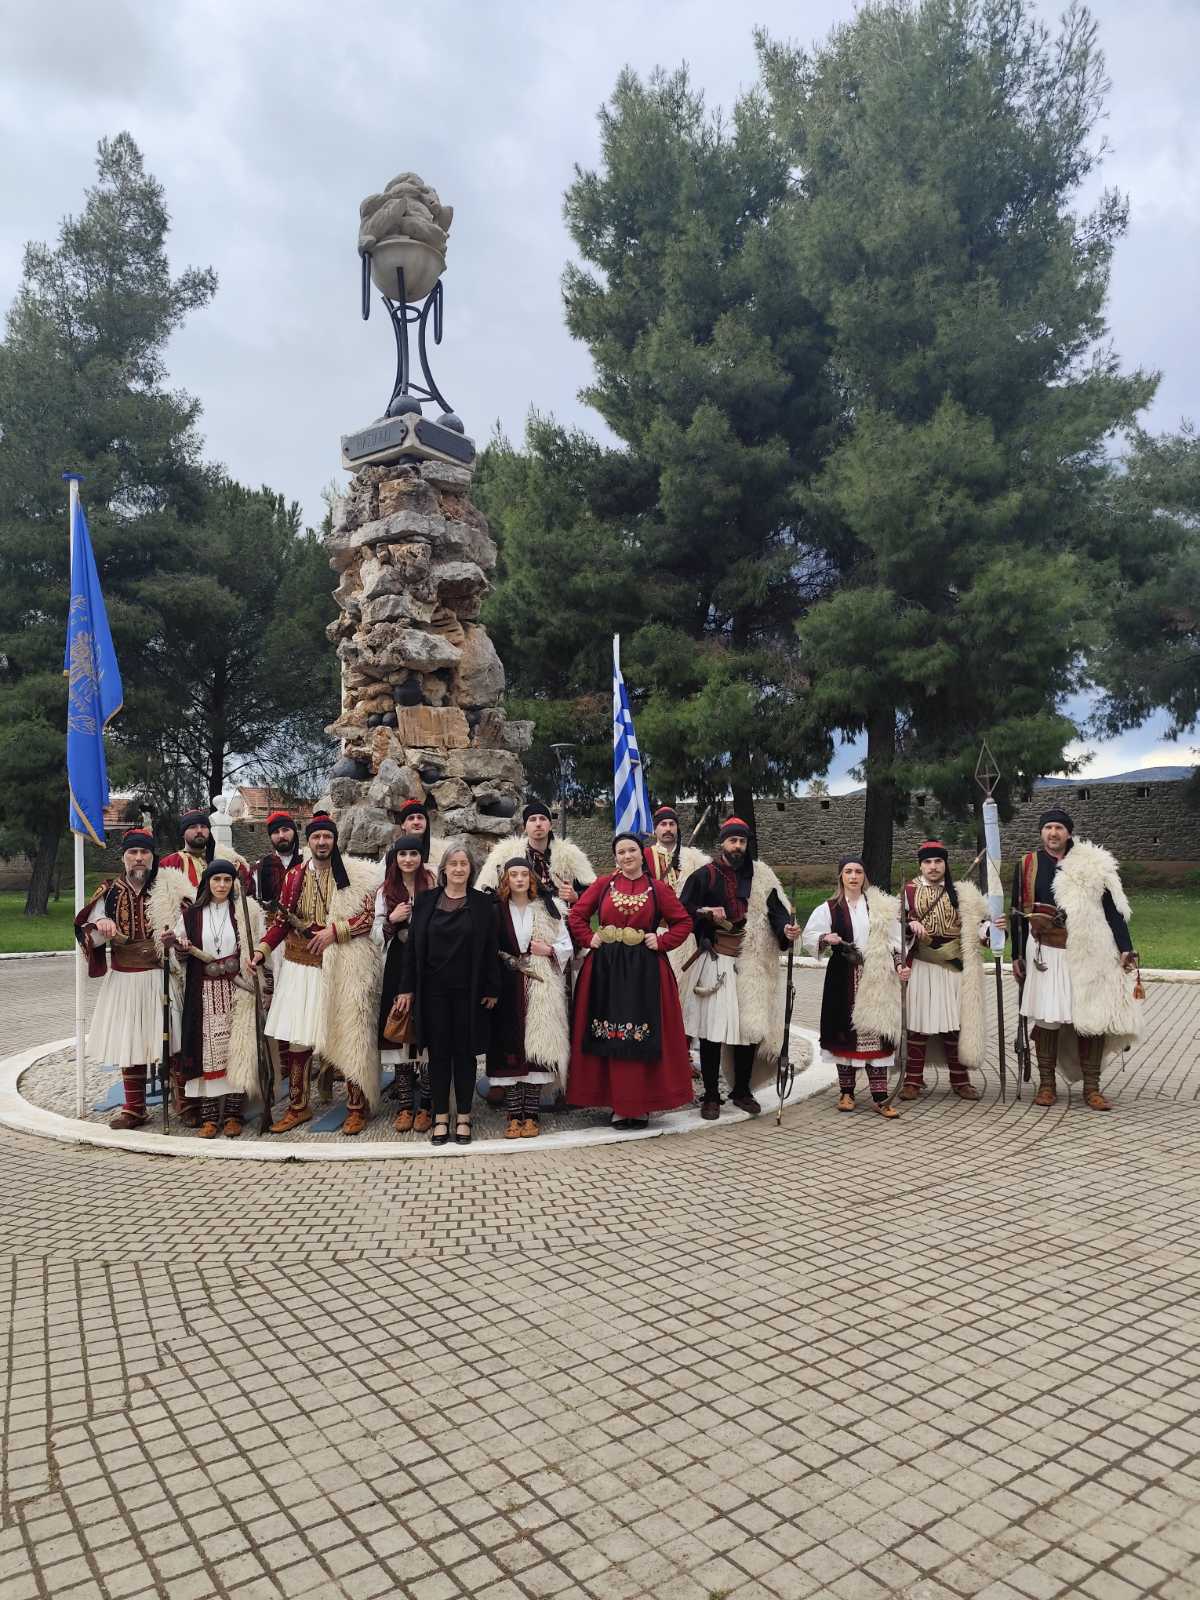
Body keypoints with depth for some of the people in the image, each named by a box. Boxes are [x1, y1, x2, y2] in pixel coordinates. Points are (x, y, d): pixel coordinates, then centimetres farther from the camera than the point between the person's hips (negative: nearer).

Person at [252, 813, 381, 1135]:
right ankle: (297, 1106, 18)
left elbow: (367, 917, -3)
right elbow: (282, 919, 11)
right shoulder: (295, 876, 9)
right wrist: (262, 949, -1)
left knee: (348, 1037, 0)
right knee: (295, 1038, 3)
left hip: (342, 967, -3)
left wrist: (334, 930, -15)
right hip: (302, 965, 3)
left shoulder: (356, 875, 0)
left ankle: (357, 1107, 13)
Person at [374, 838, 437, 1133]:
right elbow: (378, 935, 10)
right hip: (397, 967, 3)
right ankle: (405, 1106, 11)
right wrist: (391, 920, -6)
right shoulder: (385, 891, 12)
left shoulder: (433, 886, 1)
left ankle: (425, 1107, 5)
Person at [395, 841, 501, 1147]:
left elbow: (491, 949, 1)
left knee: (465, 1052, 5)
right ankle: (441, 1117, 15)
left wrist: (492, 989, -3)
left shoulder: (483, 904, 2)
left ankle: (463, 1118, 15)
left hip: (468, 991, -1)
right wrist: (407, 988, 0)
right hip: (433, 990, 1)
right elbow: (412, 946, 4)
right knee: (438, 1052, 6)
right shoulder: (425, 901, 4)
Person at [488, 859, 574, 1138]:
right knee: (510, 1050, -2)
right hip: (508, 989, 0)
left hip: (540, 989, 0)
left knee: (536, 1048, -3)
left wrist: (548, 950, -6)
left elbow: (567, 946, 11)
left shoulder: (546, 909, 9)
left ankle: (531, 1115, 4)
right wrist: (507, 960, -8)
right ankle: (514, 1116, 5)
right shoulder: (496, 911, 7)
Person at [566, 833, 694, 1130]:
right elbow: (576, 915, 11)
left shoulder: (657, 889, 3)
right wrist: (588, 939, -2)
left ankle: (642, 1104, 11)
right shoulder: (603, 884, 6)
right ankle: (619, 1105, 13)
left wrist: (662, 941, -5)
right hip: (606, 969, 1)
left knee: (644, 1038, 0)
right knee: (610, 1038, 3)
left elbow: (683, 922, 6)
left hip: (644, 970, -1)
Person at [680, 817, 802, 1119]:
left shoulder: (760, 876, 10)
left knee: (750, 1026, 5)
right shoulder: (704, 875, 3)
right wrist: (706, 913, -17)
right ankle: (711, 1096, 9)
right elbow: (682, 910, 1)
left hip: (751, 963, 2)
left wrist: (786, 928, -20)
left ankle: (742, 1091, 22)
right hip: (715, 961, -2)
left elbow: (775, 909, 0)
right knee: (712, 1028, -3)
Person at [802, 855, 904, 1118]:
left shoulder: (881, 906, 8)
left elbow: (894, 939, 10)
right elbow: (809, 936, 1)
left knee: (875, 1032, -3)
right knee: (845, 1030, 3)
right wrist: (825, 938, -18)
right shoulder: (829, 908, 3)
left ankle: (880, 1097, -1)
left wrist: (899, 963, -3)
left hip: (875, 978, 0)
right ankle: (846, 1091, 15)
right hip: (843, 978, 0)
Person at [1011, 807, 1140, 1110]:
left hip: (1088, 954, 0)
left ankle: (1091, 1088, 12)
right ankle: (1047, 1085, 13)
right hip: (1045, 954, 1)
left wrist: (1125, 948, -5)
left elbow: (1113, 909, 3)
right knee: (1046, 1019, 1)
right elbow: (1019, 913, 11)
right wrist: (1017, 955, 10)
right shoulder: (1027, 866, 7)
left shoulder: (1093, 865, 4)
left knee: (1091, 1019, 0)